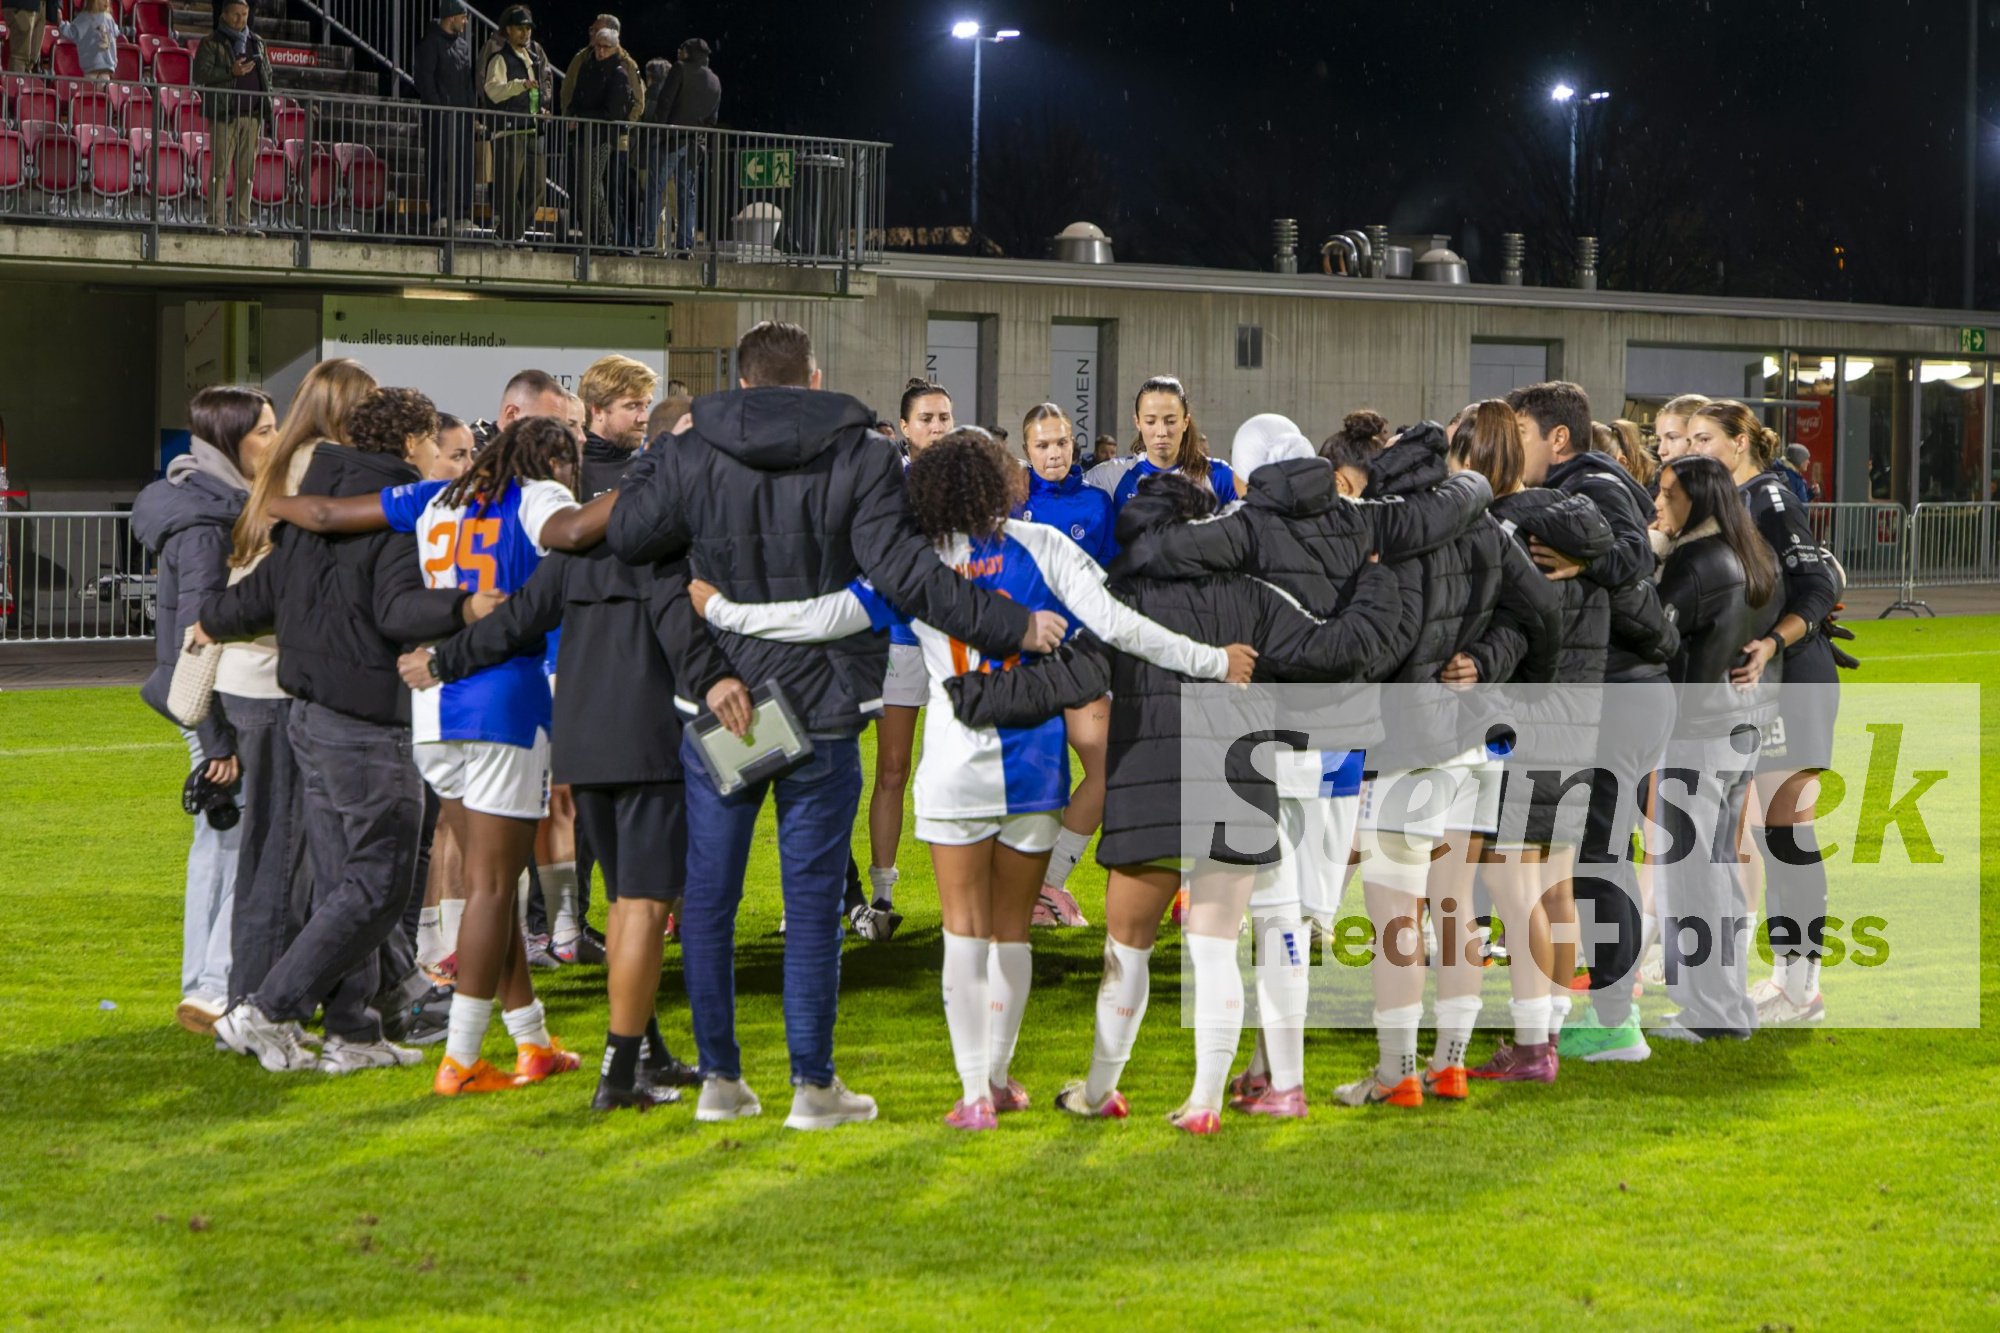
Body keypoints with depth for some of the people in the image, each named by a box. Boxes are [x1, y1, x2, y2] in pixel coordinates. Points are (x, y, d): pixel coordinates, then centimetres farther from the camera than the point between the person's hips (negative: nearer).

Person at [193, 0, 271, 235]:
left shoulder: (257, 43, 18)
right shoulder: (211, 44, 3)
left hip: (251, 116, 5)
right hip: (224, 116, -5)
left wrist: (266, 103, 11)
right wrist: (231, 72, -19)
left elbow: (267, 74, 24)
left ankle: (242, 221, 7)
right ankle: (215, 221, -8)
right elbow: (200, 74, -8)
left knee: (246, 171, 4)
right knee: (220, 169, -7)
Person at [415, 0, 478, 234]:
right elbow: (425, 78, -9)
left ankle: (460, 212, 7)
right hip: (440, 114, -7)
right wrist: (436, 107, -16)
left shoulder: (462, 44, 18)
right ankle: (439, 215, -5)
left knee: (464, 165, 4)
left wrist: (472, 108, 12)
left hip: (462, 114, 7)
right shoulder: (432, 42, -4)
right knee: (441, 164, -6)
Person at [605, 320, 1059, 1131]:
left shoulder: (693, 456, -1)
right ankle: (812, 1086, 5)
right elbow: (903, 571, -15)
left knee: (709, 896, 11)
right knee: (812, 901, 4)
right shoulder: (862, 457, -6)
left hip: (717, 708, 2)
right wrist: (1013, 629, -10)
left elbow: (629, 534, 1)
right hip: (821, 711, -1)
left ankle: (718, 1077, 15)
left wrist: (654, 457, 18)